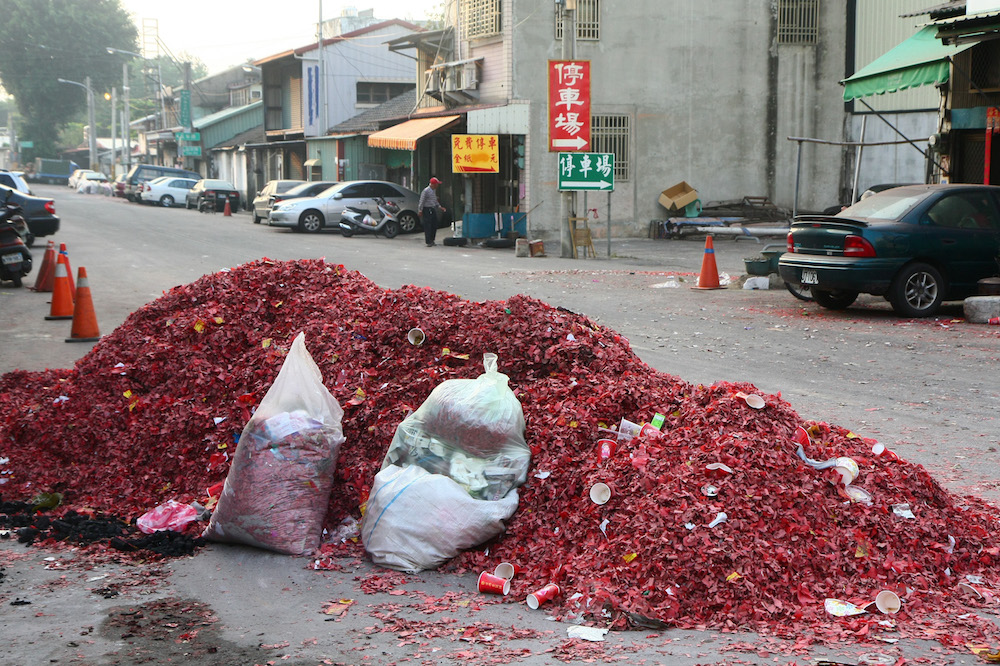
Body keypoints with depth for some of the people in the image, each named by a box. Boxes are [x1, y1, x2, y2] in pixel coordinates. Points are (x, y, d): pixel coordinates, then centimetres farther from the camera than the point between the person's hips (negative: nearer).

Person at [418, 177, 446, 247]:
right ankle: (428, 242, -4)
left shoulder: (434, 190, 14)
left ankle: (432, 240, 18)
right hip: (427, 210, -9)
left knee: (434, 225, 9)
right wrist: (420, 210, -13)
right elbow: (422, 201, -13)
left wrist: (439, 207, 19)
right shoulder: (426, 191, -14)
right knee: (428, 226, -7)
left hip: (433, 209, 9)